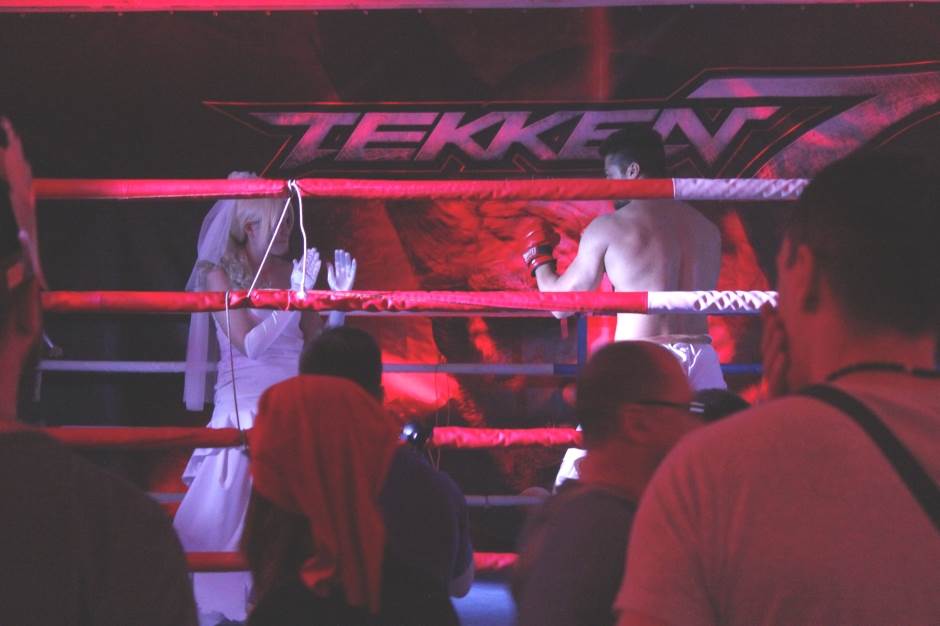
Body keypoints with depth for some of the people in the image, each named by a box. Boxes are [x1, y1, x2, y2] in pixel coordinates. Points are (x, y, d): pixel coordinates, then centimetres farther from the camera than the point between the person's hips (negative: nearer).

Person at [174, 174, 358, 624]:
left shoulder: (294, 271, 8)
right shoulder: (220, 274, -3)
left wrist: (336, 299, -4)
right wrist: (294, 297, -20)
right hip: (244, 409, -4)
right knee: (231, 511, -6)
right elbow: (249, 344, -13)